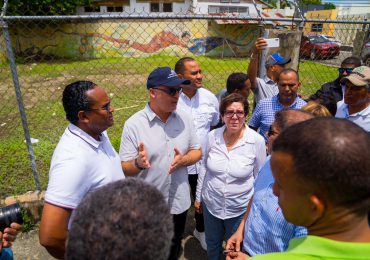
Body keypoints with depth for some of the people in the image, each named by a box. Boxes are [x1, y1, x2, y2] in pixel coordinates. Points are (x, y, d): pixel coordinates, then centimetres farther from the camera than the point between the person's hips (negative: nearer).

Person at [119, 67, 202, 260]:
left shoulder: (185, 119, -5)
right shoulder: (133, 124, -17)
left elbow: (197, 152, 3)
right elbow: (125, 169, -15)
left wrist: (183, 160, -19)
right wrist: (139, 163, -37)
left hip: (179, 202, 4)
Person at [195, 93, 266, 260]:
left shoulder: (257, 141, -18)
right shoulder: (212, 136, -11)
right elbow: (204, 168, 2)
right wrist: (198, 197, 9)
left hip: (240, 209, -2)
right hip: (211, 204, 2)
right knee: (212, 246, 25)